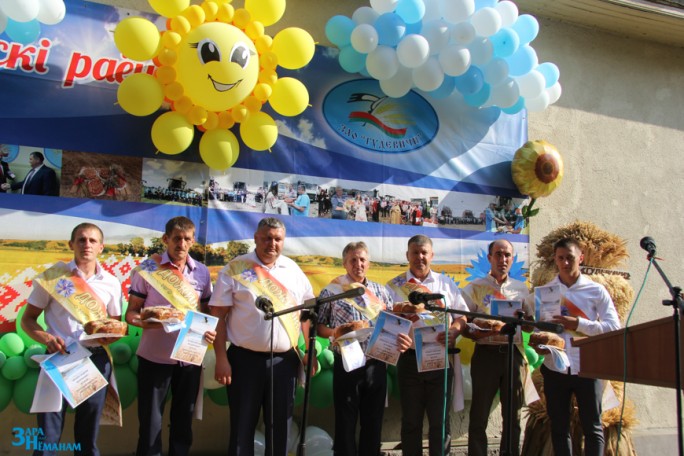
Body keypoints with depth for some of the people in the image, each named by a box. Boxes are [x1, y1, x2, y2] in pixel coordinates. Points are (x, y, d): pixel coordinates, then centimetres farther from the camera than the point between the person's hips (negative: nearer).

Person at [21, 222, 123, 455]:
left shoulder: (111, 283, 3)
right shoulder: (52, 276, -2)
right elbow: (27, 319, 1)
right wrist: (46, 338, -18)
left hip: (96, 359, 2)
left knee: (88, 435, 14)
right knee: (48, 435, 2)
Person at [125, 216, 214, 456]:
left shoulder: (202, 272, 3)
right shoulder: (147, 269, -6)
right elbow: (131, 312, -4)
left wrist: (210, 329, -10)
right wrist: (142, 321, -25)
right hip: (154, 357, -3)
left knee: (184, 419, 16)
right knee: (150, 420, 7)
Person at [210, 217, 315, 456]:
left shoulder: (293, 270, 6)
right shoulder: (235, 269, -4)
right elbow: (218, 317, -5)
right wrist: (221, 358, -10)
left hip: (285, 360, 3)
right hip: (245, 359, -3)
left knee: (281, 425, 14)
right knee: (242, 426, 8)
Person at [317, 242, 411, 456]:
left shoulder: (380, 291, 8)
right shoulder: (332, 290, -1)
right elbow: (319, 326, 2)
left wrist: (401, 339, -11)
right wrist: (336, 333, -17)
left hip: (376, 364, 3)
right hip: (346, 364, -3)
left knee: (373, 421, 12)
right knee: (346, 421, 7)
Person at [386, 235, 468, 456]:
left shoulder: (446, 283, 10)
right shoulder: (394, 286, 6)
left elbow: (463, 315, 7)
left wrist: (454, 330, -14)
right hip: (410, 358, -1)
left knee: (440, 419, 7)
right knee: (411, 419, 9)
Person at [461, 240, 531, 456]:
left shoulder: (521, 288, 12)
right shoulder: (475, 288, 3)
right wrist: (477, 334, -21)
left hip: (514, 353, 3)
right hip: (486, 353, -3)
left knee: (513, 415, 10)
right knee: (479, 415, 2)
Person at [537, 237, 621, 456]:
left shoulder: (596, 291, 2)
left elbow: (614, 327, -6)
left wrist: (578, 324, -16)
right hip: (555, 367, 2)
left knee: (592, 427, 6)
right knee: (559, 427, 10)